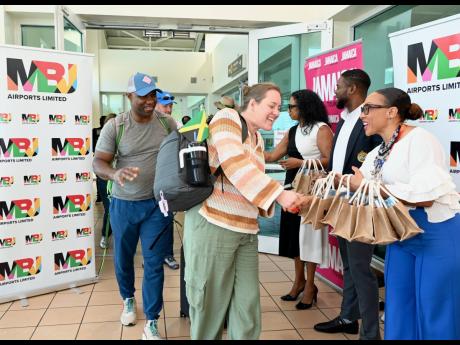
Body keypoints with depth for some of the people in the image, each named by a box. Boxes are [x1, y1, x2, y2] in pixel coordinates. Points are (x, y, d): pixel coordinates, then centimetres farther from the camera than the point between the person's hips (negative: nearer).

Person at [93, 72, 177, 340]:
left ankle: (152, 323, 16)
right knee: (123, 258, 18)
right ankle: (128, 300, 46)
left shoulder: (167, 122, -3)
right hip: (124, 204, 0)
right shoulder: (114, 126, -9)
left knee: (154, 263, 2)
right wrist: (114, 173, -34)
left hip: (158, 204, 0)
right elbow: (98, 163, -11)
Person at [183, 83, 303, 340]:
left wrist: (276, 200, 4)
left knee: (248, 307, 7)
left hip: (246, 231, 8)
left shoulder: (258, 141, 18)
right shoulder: (227, 117, -5)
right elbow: (236, 166, -19)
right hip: (212, 224, -7)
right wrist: (279, 194, -20)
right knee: (210, 303, 5)